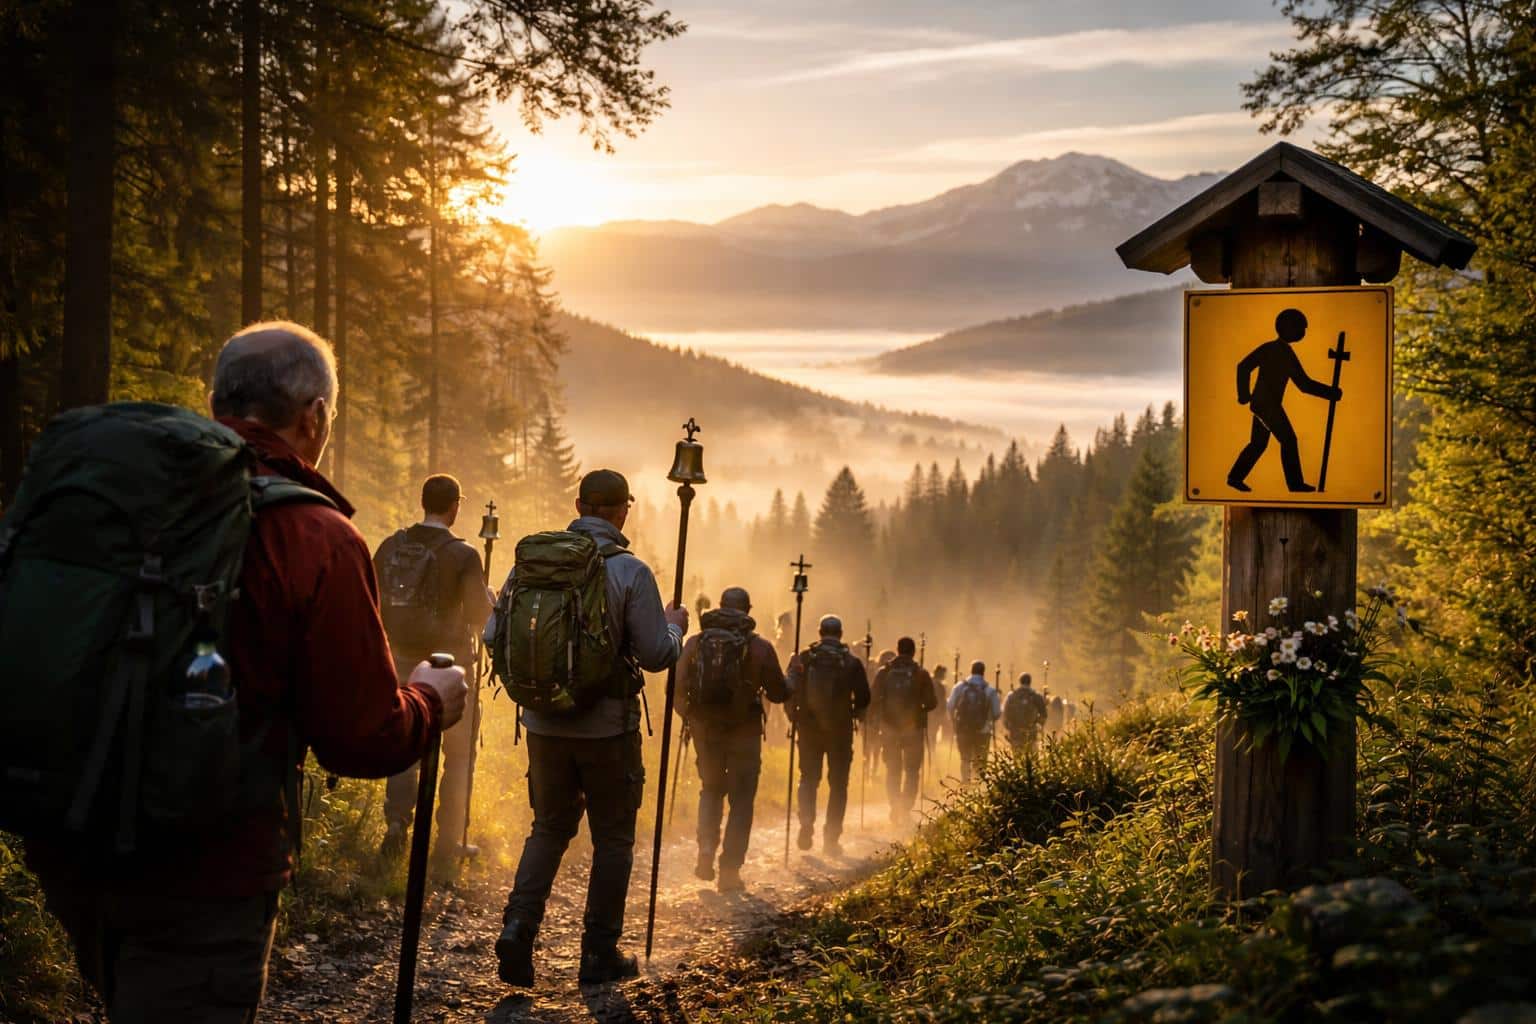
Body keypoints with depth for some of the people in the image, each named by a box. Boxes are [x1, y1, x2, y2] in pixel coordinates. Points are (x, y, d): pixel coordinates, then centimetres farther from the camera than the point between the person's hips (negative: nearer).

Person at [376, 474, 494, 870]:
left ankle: (397, 819, 0)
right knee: (459, 754, 9)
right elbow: (480, 615, -10)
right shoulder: (463, 556, -14)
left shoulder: (391, 547, 0)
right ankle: (448, 844, 11)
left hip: (403, 662, 4)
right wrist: (489, 596, 10)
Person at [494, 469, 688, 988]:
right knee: (613, 837, 12)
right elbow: (656, 654, -12)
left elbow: (494, 634, 3)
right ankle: (600, 954, 15)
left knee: (549, 828, 18)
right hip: (608, 727, -3)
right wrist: (675, 624, 9)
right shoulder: (631, 572, -12)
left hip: (544, 724, 3)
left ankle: (517, 926, 0)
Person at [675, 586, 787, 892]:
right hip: (744, 733, -2)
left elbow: (677, 688, -2)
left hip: (705, 730, 2)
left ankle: (706, 849, 4)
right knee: (741, 800, 8)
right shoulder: (760, 648, -7)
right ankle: (729, 870, 4)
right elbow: (778, 694, -2)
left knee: (711, 789, 23)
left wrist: (690, 717, 15)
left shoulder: (695, 643, -1)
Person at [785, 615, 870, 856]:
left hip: (808, 727, 1)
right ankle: (831, 838, 6)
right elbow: (863, 699, -4)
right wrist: (855, 714, 15)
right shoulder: (852, 662, -3)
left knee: (808, 778, 15)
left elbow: (789, 691, -6)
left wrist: (793, 715, 10)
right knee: (838, 783, 8)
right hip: (840, 729, -1)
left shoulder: (803, 658, -2)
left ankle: (806, 825, -4)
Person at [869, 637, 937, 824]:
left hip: (889, 728, 1)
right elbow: (931, 703, -4)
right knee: (912, 770, 7)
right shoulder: (921, 674, -3)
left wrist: (874, 724, 6)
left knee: (893, 770, 12)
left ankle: (894, 808, 5)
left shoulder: (883, 672, 0)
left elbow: (873, 699, -4)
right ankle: (906, 809, -5)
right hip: (914, 728, -1)